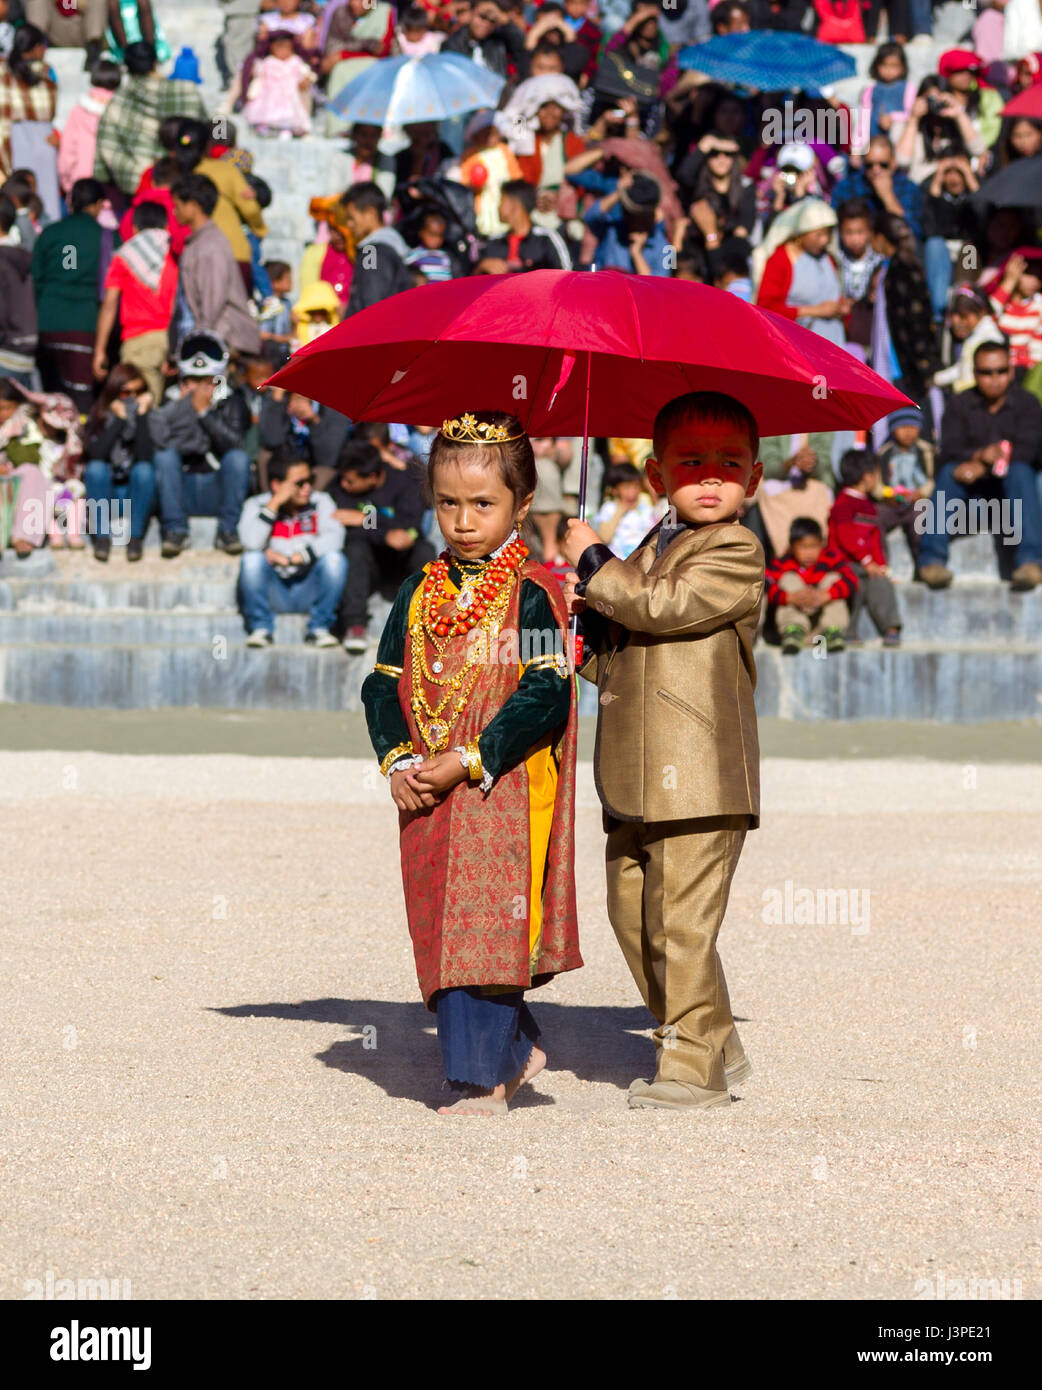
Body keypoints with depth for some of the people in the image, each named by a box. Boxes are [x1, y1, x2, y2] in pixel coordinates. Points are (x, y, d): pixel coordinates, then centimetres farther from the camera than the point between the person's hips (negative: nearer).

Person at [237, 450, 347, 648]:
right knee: (252, 559, -28)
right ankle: (260, 629, -12)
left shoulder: (320, 502, 1)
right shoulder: (256, 505, -1)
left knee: (334, 559, -25)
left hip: (308, 592, 1)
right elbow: (252, 543, -21)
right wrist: (275, 503, -21)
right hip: (273, 593, -1)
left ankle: (319, 628, -11)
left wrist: (292, 558, -23)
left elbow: (334, 537, -17)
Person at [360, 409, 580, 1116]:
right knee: (443, 929, 8)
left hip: (504, 792, -6)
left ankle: (480, 1081, -8)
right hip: (429, 795, 6)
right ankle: (517, 1047, 25)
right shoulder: (420, 593, 12)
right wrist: (398, 760, -5)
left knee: (484, 928, -10)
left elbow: (546, 696, -14)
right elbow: (384, 684, 12)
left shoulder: (533, 593, -6)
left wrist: (468, 761, -18)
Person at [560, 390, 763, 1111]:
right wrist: (585, 623, 5)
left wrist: (593, 563, -7)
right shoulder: (650, 551, 21)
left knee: (681, 923, -8)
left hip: (699, 780, -9)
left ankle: (694, 1067, -1)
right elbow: (615, 659, 26)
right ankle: (714, 1043, 23)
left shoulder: (736, 552, -7)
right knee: (633, 915, 12)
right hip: (635, 781, 9)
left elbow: (663, 605, -20)